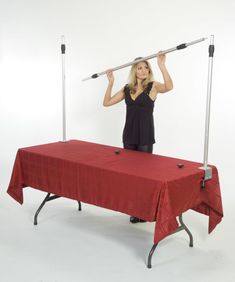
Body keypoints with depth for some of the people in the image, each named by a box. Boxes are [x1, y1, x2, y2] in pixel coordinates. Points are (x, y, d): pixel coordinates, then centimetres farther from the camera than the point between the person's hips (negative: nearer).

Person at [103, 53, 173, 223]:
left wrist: (162, 66, -35)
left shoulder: (153, 86, -6)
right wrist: (111, 82, 2)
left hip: (145, 135, -5)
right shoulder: (127, 88, 8)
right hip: (129, 134, 5)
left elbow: (169, 87, -28)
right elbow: (107, 102, 8)